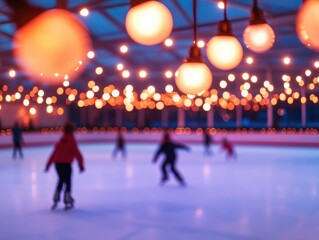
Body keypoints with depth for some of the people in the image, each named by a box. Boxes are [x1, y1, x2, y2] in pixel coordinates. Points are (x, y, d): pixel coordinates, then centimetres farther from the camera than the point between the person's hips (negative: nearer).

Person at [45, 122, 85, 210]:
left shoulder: (61, 140, 14)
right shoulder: (71, 139, -2)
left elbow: (54, 152, 16)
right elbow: (77, 153, -8)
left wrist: (48, 165, 20)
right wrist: (81, 165, -7)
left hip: (57, 163, 5)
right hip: (66, 164, -5)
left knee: (61, 180, 21)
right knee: (68, 182, 5)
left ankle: (56, 200, 21)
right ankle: (67, 201, 2)